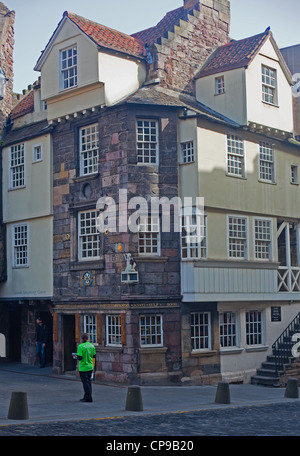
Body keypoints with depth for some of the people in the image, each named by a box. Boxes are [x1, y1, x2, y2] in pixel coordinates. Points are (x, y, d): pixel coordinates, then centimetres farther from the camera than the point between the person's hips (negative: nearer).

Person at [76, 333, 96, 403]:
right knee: (89, 382, 16)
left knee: (85, 382, 1)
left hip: (83, 367, -6)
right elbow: (94, 356, 9)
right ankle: (87, 397, 24)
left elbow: (79, 358, -20)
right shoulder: (91, 345, 1)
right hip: (90, 366, 6)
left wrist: (77, 356, 1)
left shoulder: (80, 346, -17)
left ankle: (88, 398, 1)